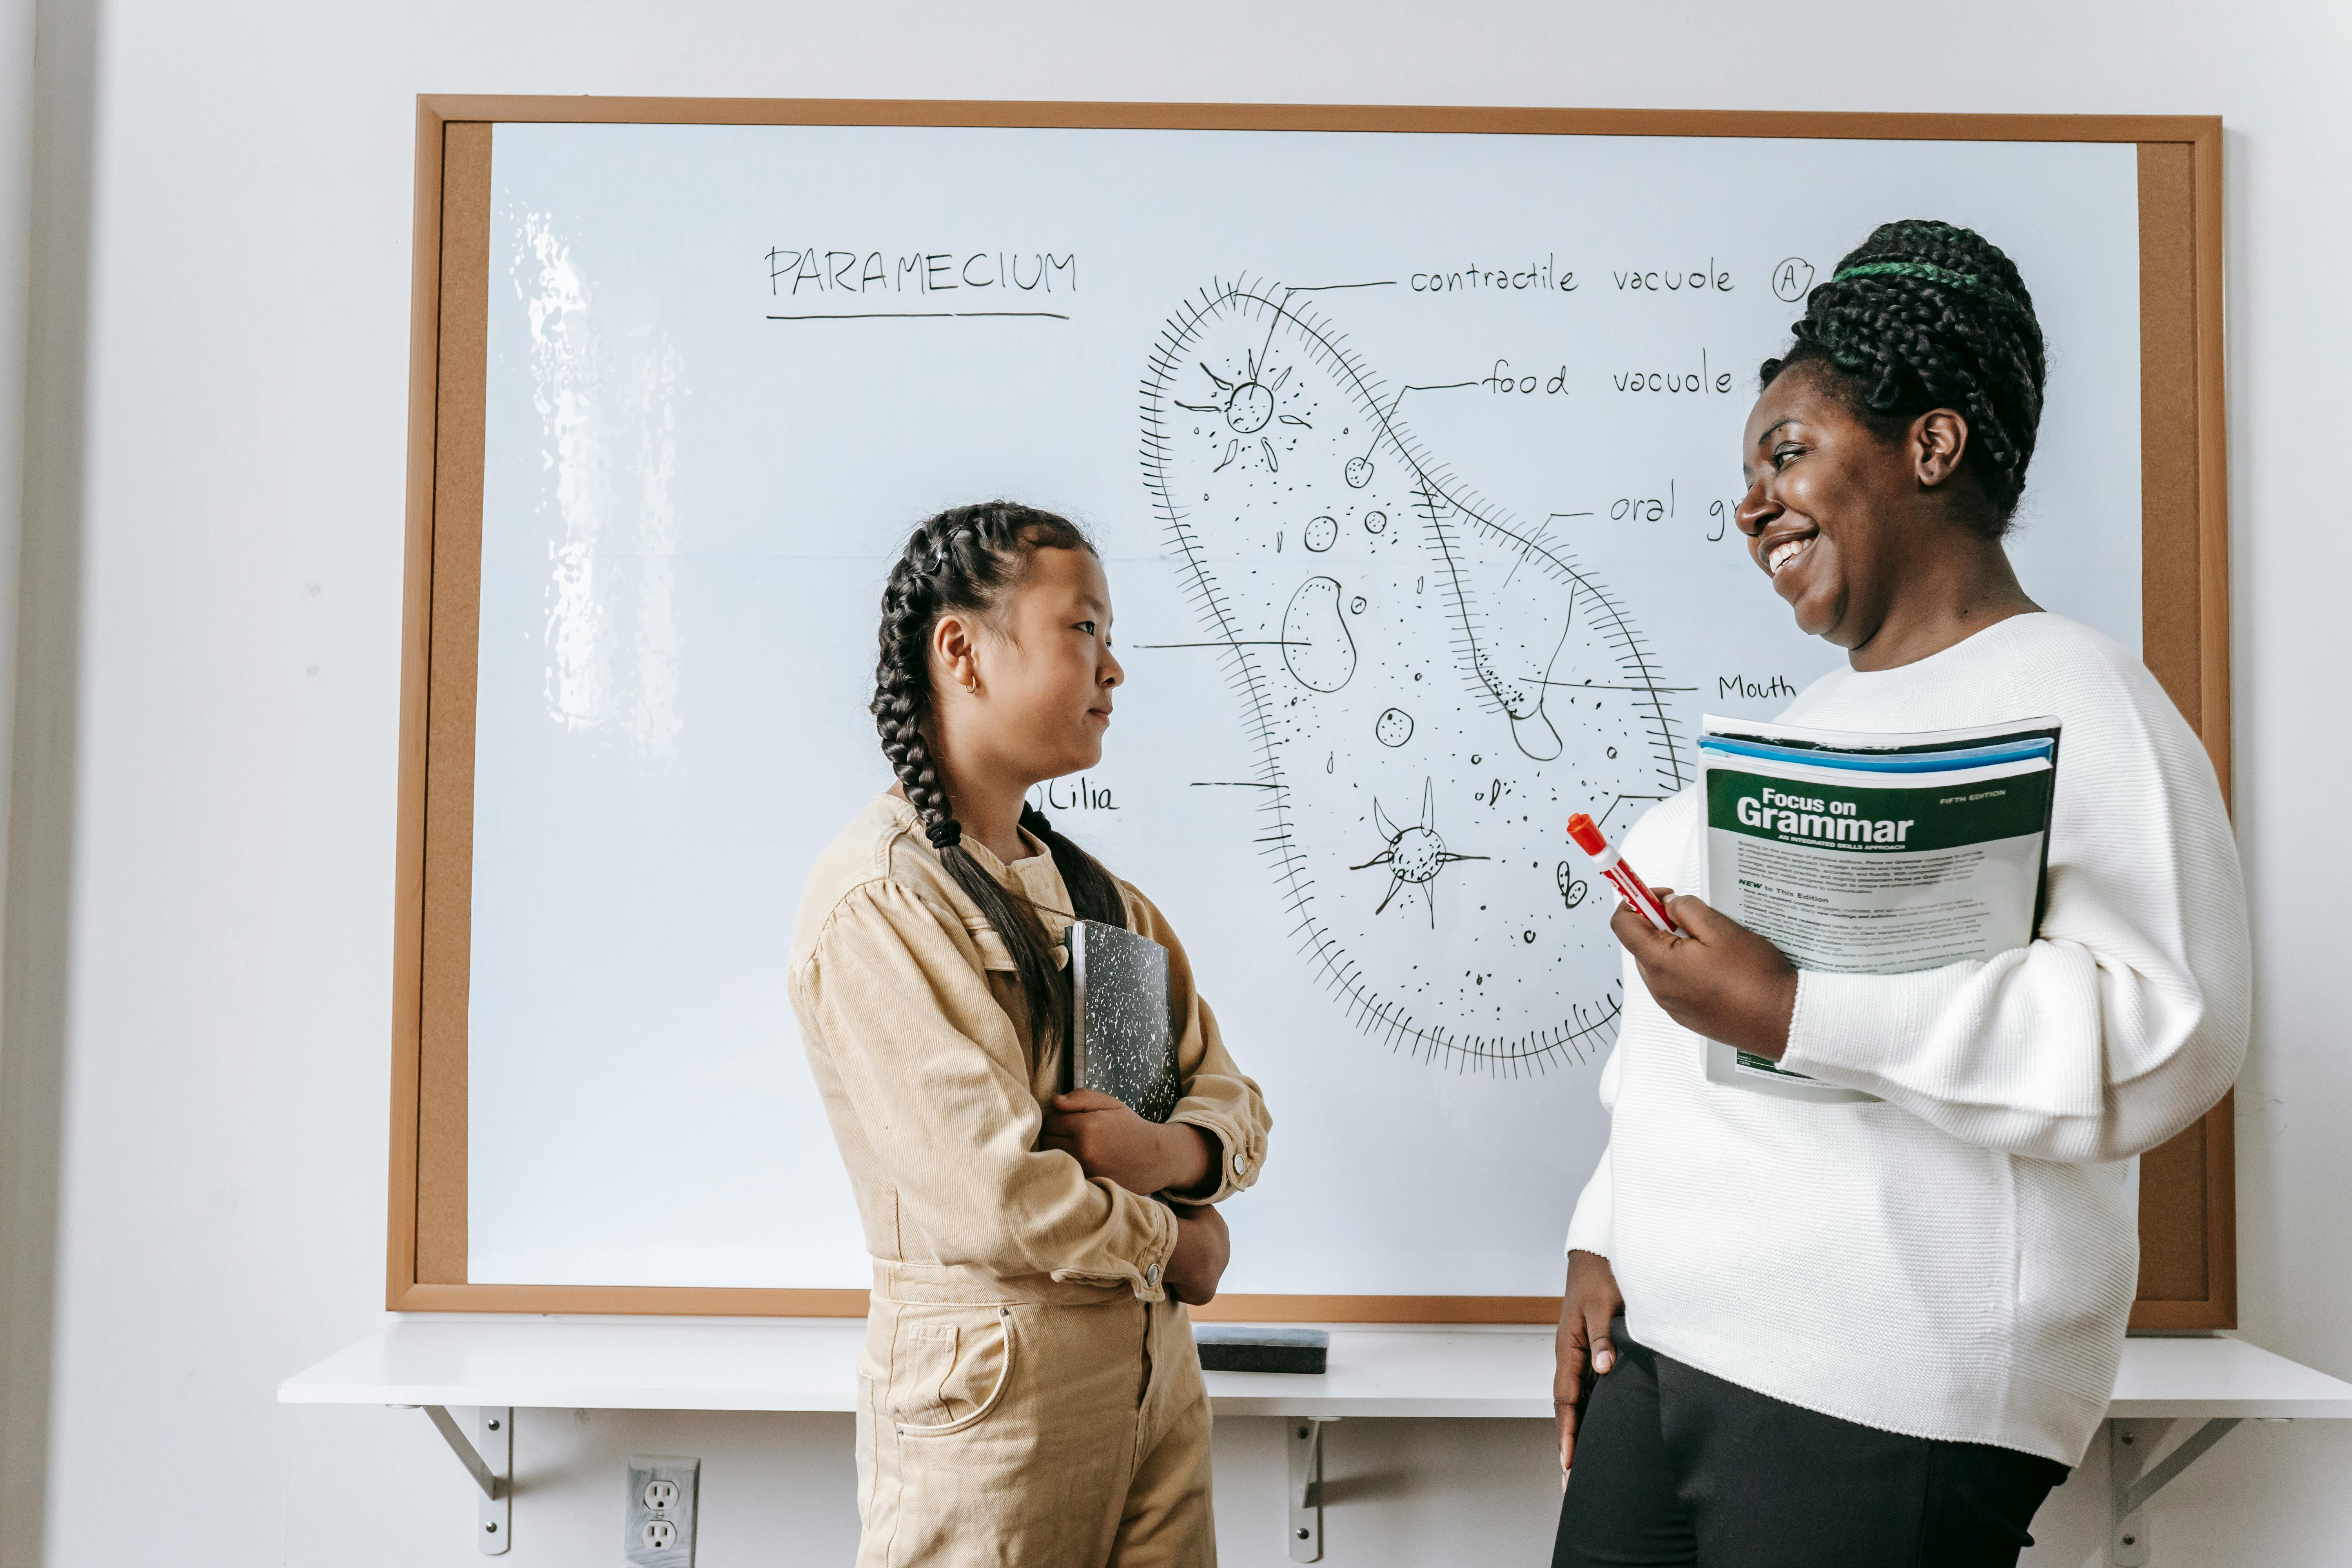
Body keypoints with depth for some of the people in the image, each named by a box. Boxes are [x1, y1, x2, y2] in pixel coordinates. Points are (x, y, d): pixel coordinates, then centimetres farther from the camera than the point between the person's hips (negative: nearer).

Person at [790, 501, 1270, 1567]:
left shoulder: (1101, 896, 11)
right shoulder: (878, 898, -15)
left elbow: (1235, 1104, 10)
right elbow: (993, 1197, -22)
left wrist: (1168, 1152, -12)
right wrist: (1173, 1244, -6)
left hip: (1154, 1363, 7)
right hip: (992, 1387, -7)